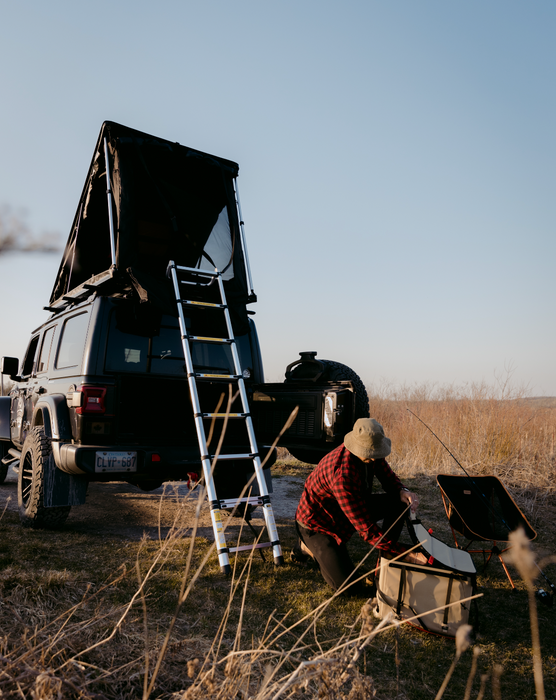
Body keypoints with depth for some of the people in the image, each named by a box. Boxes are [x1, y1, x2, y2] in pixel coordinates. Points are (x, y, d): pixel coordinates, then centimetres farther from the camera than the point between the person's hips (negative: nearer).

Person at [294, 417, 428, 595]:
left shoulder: (370, 452, -16)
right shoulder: (342, 474, -40)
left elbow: (388, 478, 2)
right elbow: (367, 529, -37)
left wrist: (403, 491, -23)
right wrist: (407, 555, -37)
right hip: (317, 522, -8)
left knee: (398, 503, -10)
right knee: (349, 587, -17)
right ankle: (309, 546, 7)